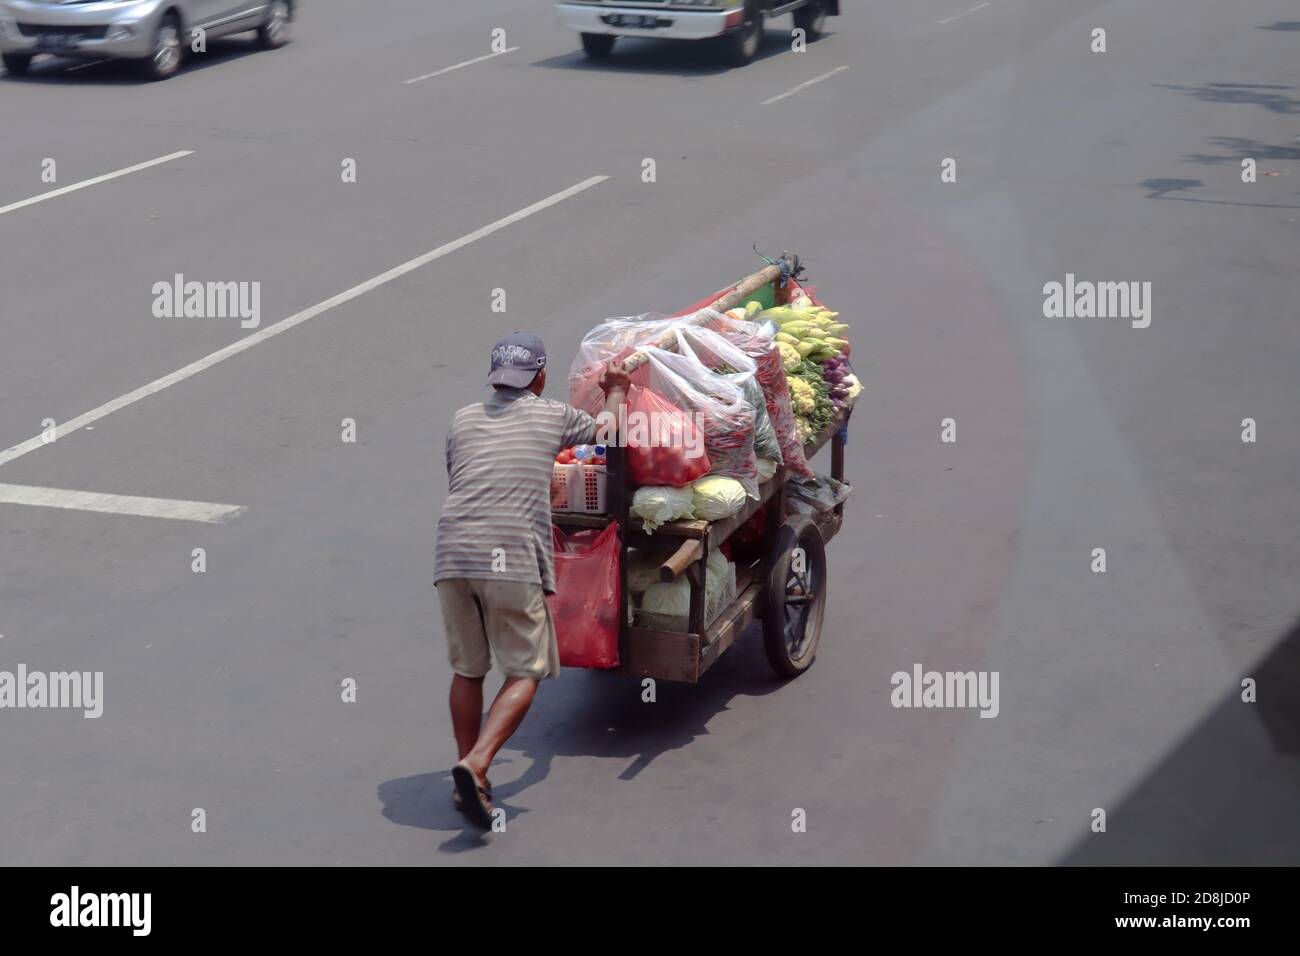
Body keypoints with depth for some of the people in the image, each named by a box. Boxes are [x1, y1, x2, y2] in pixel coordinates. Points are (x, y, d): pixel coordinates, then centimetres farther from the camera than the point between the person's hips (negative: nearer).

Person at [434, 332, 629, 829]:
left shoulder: (463, 419, 18)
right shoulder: (553, 416, 11)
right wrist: (616, 391, 50)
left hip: (453, 554, 4)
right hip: (513, 560, -4)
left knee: (468, 670, 17)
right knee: (525, 673, 5)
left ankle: (467, 784, 20)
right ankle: (475, 764, -15)